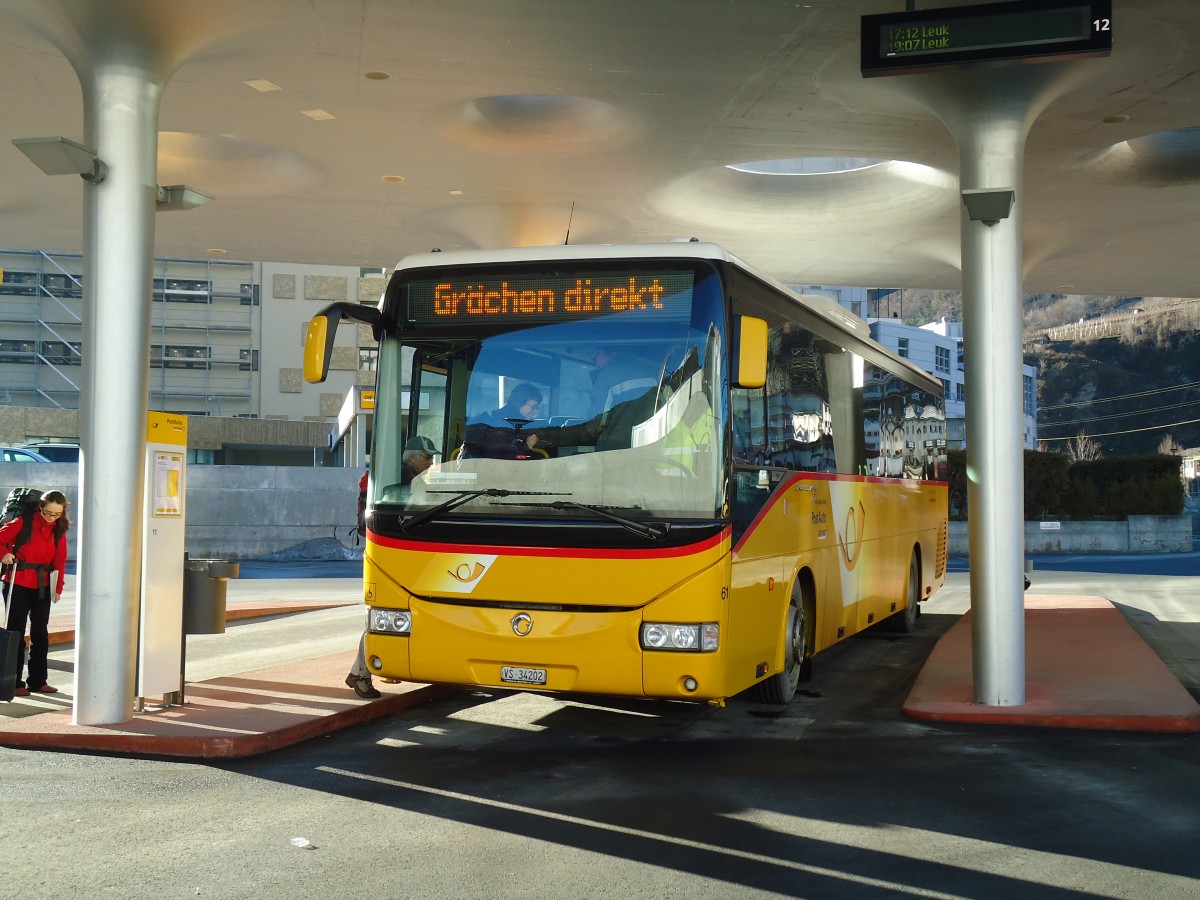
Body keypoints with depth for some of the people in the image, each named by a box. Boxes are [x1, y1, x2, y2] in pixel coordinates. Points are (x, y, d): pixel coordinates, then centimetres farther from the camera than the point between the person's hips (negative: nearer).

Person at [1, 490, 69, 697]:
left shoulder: (59, 529, 4)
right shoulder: (24, 522, -8)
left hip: (42, 586, 5)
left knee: (40, 633, 9)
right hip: (18, 584, -5)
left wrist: (58, 588, 3)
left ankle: (38, 680, 19)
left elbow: (60, 560, 6)